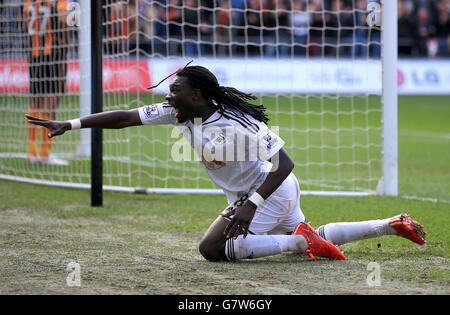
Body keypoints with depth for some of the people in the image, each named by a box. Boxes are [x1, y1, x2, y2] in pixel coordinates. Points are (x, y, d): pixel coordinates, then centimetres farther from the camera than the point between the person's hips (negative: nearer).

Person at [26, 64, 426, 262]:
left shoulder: (233, 126, -32)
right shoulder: (180, 112, -9)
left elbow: (284, 163, -31)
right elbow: (127, 116, -8)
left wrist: (251, 205, -37)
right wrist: (71, 124, -14)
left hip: (272, 192, -9)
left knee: (214, 248, -20)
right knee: (313, 238, 24)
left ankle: (301, 240, -15)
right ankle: (393, 225, 29)